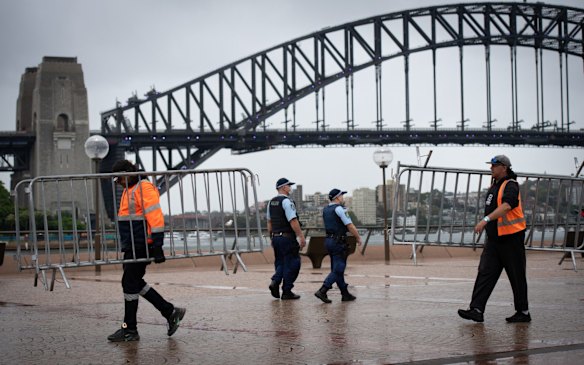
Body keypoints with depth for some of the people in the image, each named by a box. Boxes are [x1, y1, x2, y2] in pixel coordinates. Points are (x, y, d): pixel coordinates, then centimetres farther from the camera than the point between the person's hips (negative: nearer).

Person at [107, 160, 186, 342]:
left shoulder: (144, 188, -12)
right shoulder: (128, 191, 20)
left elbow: (155, 217, -19)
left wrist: (157, 246, -23)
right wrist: (127, 246, 22)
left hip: (142, 246, -10)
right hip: (132, 246, 10)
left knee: (130, 283, -5)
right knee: (136, 283, 11)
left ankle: (130, 329, 3)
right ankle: (170, 312, 18)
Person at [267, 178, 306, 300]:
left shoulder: (271, 202, 12)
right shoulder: (286, 201, -14)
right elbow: (293, 221, -19)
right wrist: (301, 237, -17)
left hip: (276, 238, 8)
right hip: (287, 237, -8)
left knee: (280, 263, 17)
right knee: (292, 264, 1)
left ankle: (275, 282, -6)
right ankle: (287, 292, 3)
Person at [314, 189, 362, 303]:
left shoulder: (325, 210, 12)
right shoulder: (340, 209, -13)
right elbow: (350, 226, -14)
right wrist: (358, 238, -2)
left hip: (328, 240, 9)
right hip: (339, 242, -9)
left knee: (337, 269, 12)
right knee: (338, 270, -7)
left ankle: (345, 294, 17)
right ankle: (322, 291, -16)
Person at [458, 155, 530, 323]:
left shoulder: (511, 186, -14)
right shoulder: (494, 186, 15)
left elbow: (506, 206, -31)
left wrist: (486, 220, -41)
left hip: (511, 238, -8)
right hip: (494, 239, 8)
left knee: (517, 277, 1)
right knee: (485, 272, -2)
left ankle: (523, 312, 12)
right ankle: (477, 309, -6)